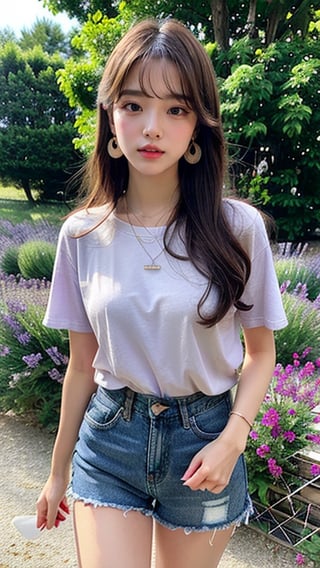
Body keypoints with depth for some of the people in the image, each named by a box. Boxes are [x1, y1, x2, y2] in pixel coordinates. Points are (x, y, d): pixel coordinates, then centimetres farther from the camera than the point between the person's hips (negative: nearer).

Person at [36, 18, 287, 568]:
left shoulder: (238, 228, -12)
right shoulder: (82, 234, -7)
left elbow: (260, 352, -1)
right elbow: (82, 363, 1)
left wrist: (232, 440, -15)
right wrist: (58, 471, 9)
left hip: (203, 439, 0)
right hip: (108, 439, 1)